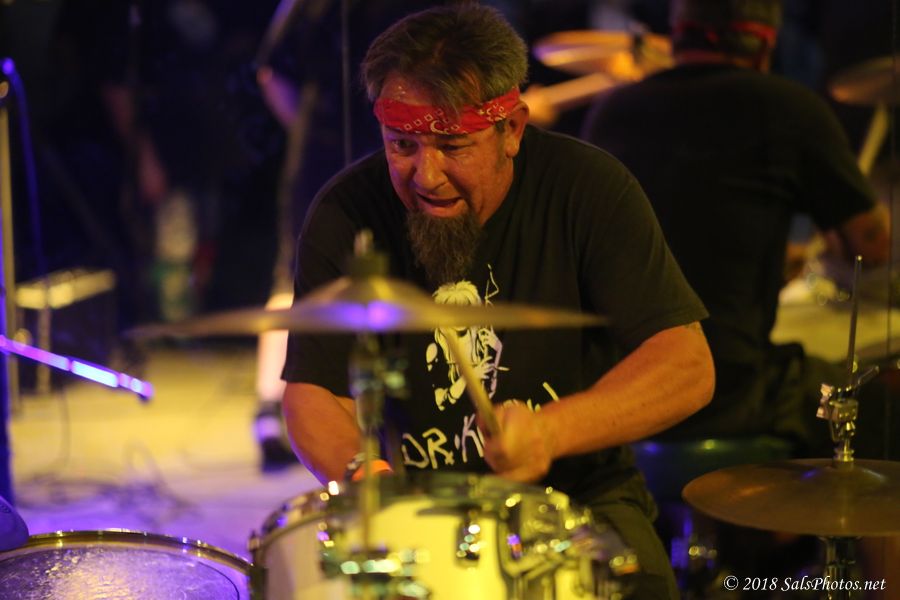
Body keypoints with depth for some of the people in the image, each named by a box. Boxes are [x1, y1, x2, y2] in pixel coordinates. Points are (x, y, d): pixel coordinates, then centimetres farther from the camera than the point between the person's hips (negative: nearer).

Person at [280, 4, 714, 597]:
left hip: (582, 495, -1)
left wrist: (551, 431, -32)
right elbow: (314, 394, -6)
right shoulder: (345, 215, -7)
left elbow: (688, 368, -16)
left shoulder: (587, 186, -11)